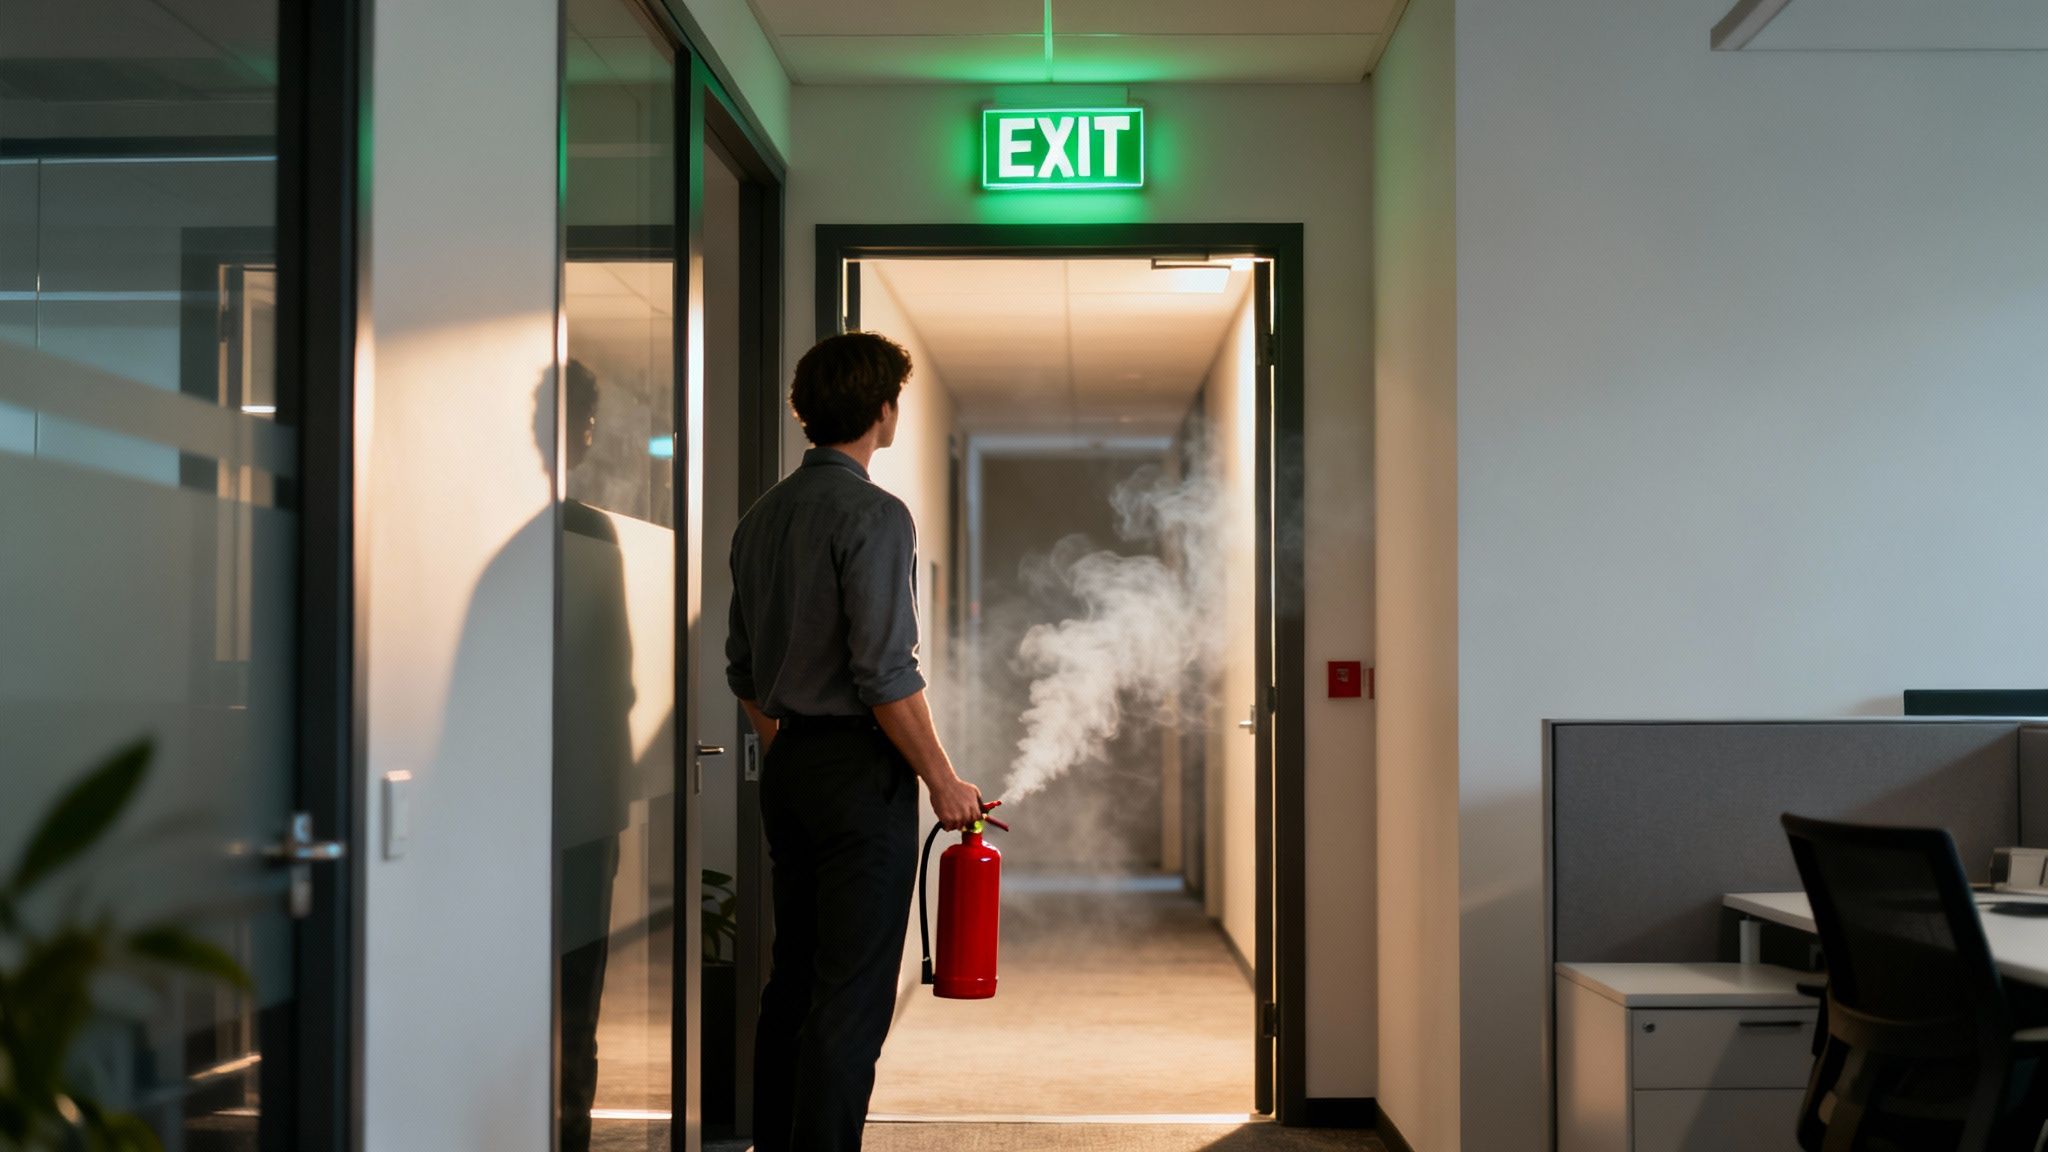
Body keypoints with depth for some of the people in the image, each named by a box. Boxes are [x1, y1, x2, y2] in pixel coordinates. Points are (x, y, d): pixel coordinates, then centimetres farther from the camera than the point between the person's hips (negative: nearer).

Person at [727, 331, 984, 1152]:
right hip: (860, 767, -8)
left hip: (787, 771, 8)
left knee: (791, 982, 15)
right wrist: (943, 781, -10)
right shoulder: (874, 515, -14)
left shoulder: (761, 519, 11)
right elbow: (885, 674, -19)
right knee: (852, 997, -4)